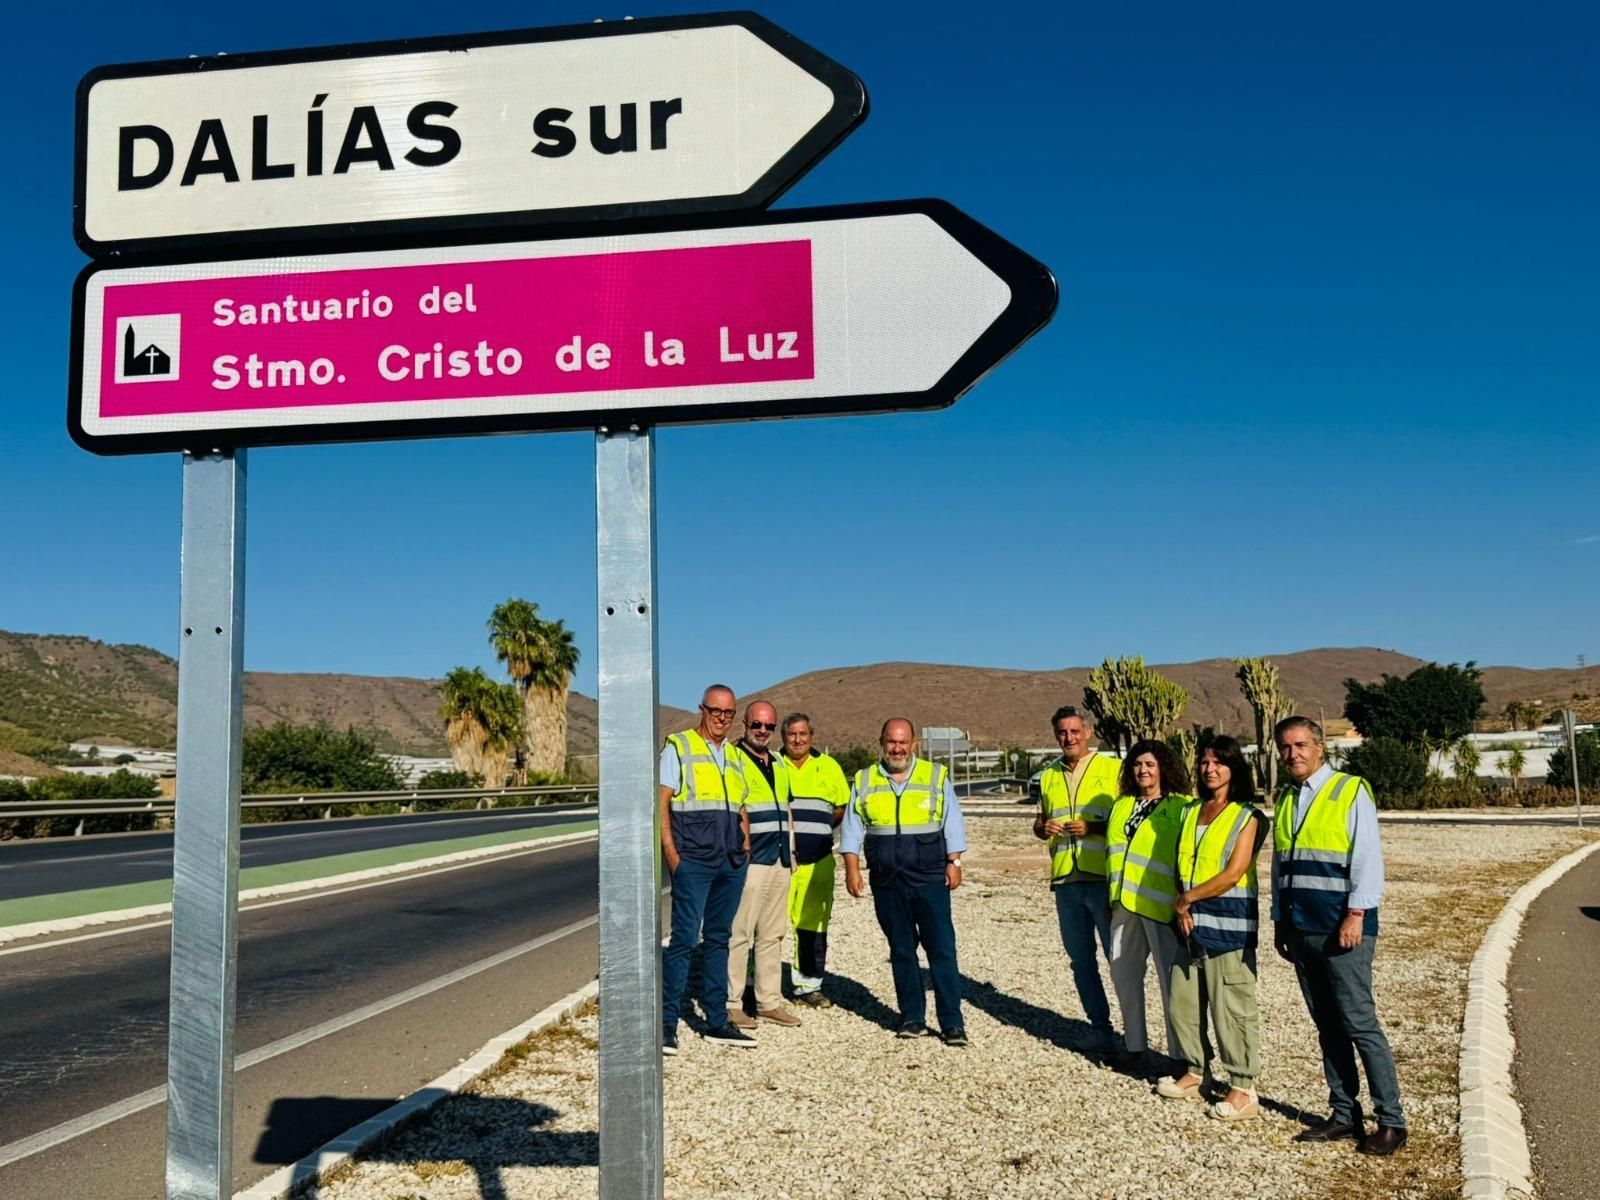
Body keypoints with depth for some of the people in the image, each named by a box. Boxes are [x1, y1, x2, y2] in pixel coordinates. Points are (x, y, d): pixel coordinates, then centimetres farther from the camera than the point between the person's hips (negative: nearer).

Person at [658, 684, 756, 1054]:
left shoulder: (734, 756, 17)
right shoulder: (678, 748, -1)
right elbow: (661, 804, -7)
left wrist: (745, 849, 11)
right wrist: (671, 854, -14)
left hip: (731, 864, 6)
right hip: (692, 861, -6)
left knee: (719, 940, 12)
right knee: (684, 940, -8)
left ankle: (717, 1022, 18)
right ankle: (667, 1023, -1)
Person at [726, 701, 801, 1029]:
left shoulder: (779, 763, 17)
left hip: (779, 862, 8)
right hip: (749, 862, -8)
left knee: (772, 935, 12)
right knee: (739, 934, -5)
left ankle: (769, 1001, 19)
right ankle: (731, 1004, 2)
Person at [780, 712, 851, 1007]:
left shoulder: (828, 767, 12)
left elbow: (843, 808, 18)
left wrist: (819, 828, 6)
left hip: (817, 860, 3)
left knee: (813, 925, 7)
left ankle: (809, 985, 17)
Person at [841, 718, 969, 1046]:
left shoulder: (936, 776, 5)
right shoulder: (865, 781, 9)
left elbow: (953, 825, 7)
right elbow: (852, 830, 9)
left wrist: (954, 863, -1)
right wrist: (852, 869, 1)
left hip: (930, 877, -2)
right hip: (887, 882, 2)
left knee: (941, 948, -6)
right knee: (901, 950, 8)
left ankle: (952, 1022, -3)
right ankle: (912, 1018, 17)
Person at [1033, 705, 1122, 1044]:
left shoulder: (1113, 768, -3)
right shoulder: (1049, 776, 13)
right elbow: (1039, 822, 23)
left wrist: (1092, 828, -18)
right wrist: (1043, 828, 0)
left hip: (1105, 878, -5)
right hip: (1066, 879, 6)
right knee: (1080, 959, 12)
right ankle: (1100, 1027, 24)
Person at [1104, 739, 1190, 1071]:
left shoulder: (1182, 807, -2)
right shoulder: (1121, 806, 18)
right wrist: (1111, 895, 18)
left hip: (1161, 904, -7)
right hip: (1125, 904, 7)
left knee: (1172, 979, -2)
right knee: (1123, 973, 11)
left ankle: (1180, 1053, 7)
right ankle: (1133, 1045, 23)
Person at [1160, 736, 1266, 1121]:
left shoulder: (1246, 817, -6)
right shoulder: (1190, 813, 13)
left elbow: (1232, 875, -13)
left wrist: (1187, 897, -7)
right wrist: (1181, 907, -3)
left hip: (1228, 925, -7)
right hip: (1191, 924, 7)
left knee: (1232, 1009, -4)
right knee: (1183, 1002, 13)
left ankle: (1243, 1089, 5)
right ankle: (1193, 1071, 29)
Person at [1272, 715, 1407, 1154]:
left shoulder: (1351, 792, -4)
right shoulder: (1285, 799, 15)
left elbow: (1368, 858, -10)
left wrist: (1356, 913, -17)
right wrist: (1280, 920, 17)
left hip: (1342, 929, -6)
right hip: (1301, 930, 6)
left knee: (1359, 1024, -6)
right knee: (1328, 1027, 11)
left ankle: (1391, 1121, 2)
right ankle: (1345, 1115, 18)